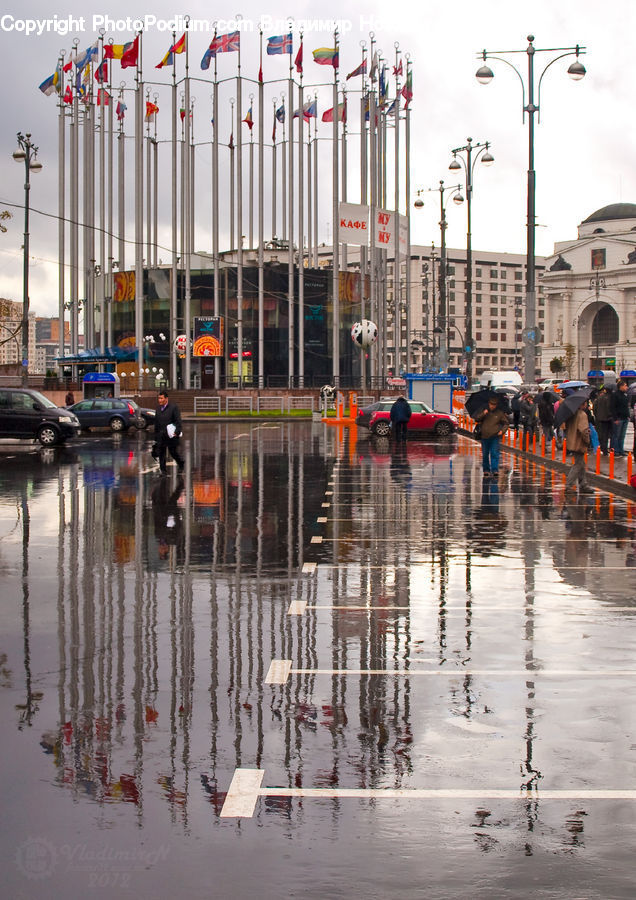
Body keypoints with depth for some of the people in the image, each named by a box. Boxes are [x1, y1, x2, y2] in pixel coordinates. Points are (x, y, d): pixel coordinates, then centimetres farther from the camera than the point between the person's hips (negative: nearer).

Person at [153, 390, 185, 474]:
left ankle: (181, 463, 29)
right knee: (161, 453, 0)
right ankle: (163, 470, 6)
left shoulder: (174, 407, -6)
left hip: (171, 436, -5)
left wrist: (177, 432, -19)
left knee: (173, 452, 2)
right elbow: (156, 423, 18)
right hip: (161, 435, 5)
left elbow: (178, 421, -10)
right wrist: (156, 435, 16)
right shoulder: (158, 409, 13)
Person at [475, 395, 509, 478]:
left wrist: (502, 430, -6)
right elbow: (476, 419, 2)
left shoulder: (500, 413, 3)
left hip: (494, 437, -2)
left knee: (494, 453, -10)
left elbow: (506, 423, 10)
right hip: (484, 436, 2)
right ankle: (486, 470, 17)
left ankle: (495, 470, -12)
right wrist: (483, 414, -13)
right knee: (485, 454, 7)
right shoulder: (484, 411, 8)